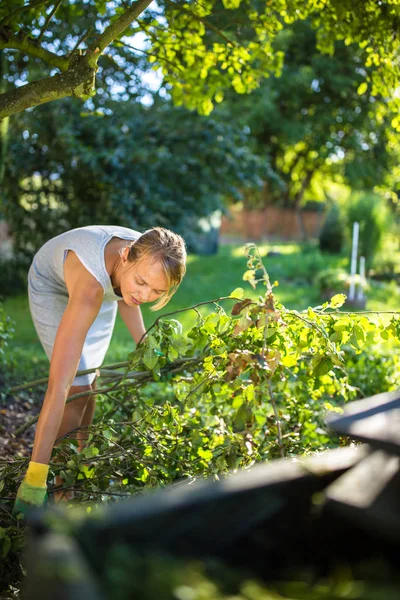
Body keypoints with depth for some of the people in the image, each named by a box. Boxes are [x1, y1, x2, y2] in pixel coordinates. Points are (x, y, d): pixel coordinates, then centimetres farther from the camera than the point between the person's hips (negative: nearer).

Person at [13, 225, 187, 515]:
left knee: (88, 381, 12)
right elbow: (59, 386, -50)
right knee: (77, 386, -12)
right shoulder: (91, 288, -48)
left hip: (103, 288, 5)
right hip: (53, 286, -5)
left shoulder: (151, 257, -31)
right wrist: (34, 480, -51)